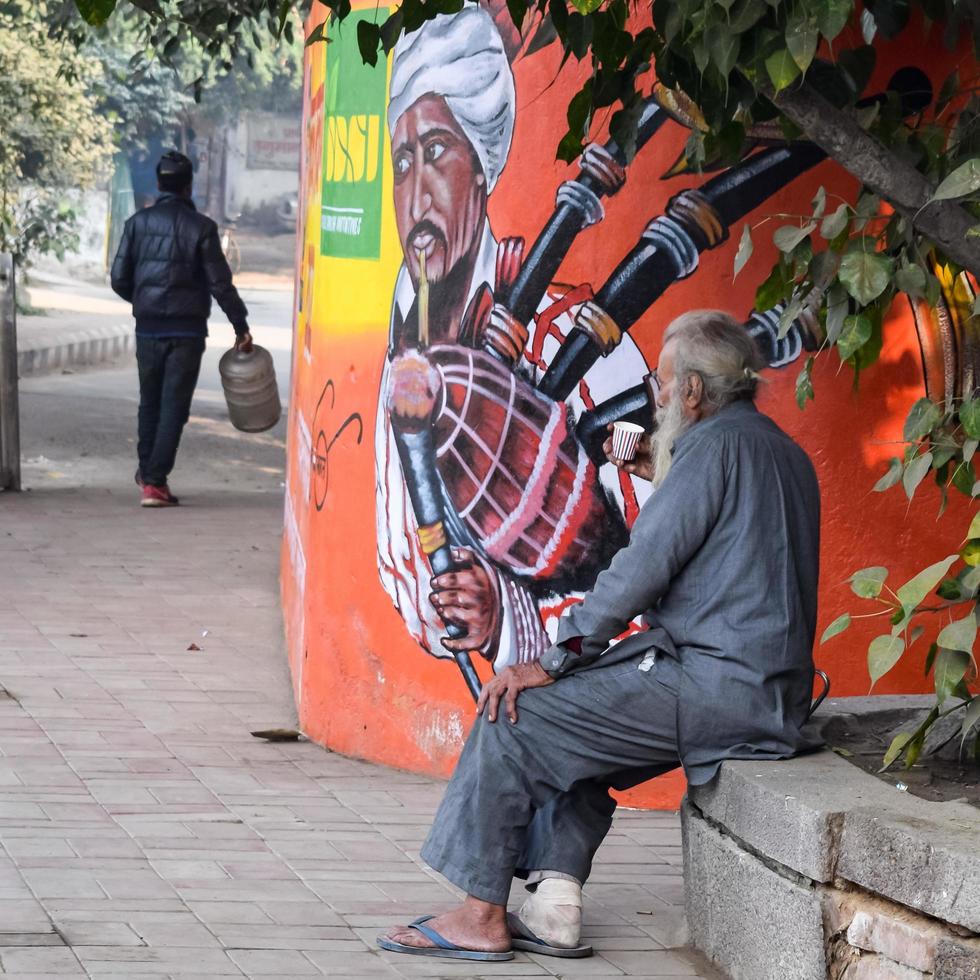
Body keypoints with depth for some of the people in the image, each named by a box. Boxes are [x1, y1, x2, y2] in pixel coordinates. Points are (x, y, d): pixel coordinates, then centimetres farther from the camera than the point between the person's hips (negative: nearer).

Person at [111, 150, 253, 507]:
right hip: (187, 329, -3)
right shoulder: (201, 227, -7)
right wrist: (241, 326, -1)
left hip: (148, 327, 3)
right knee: (174, 406, 0)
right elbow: (220, 284, -8)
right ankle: (154, 481, -7)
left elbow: (120, 279, 2)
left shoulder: (138, 223, 1)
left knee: (150, 402, 18)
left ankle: (147, 471, 28)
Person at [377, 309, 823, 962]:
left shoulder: (715, 444, -12)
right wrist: (663, 479, 31)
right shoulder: (785, 452, 18)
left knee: (514, 716, -7)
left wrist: (554, 662, -12)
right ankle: (558, 905, 13)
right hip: (764, 687, 10)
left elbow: (642, 570, -16)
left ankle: (481, 917, -3)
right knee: (567, 720, 24)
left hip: (718, 687, -10)